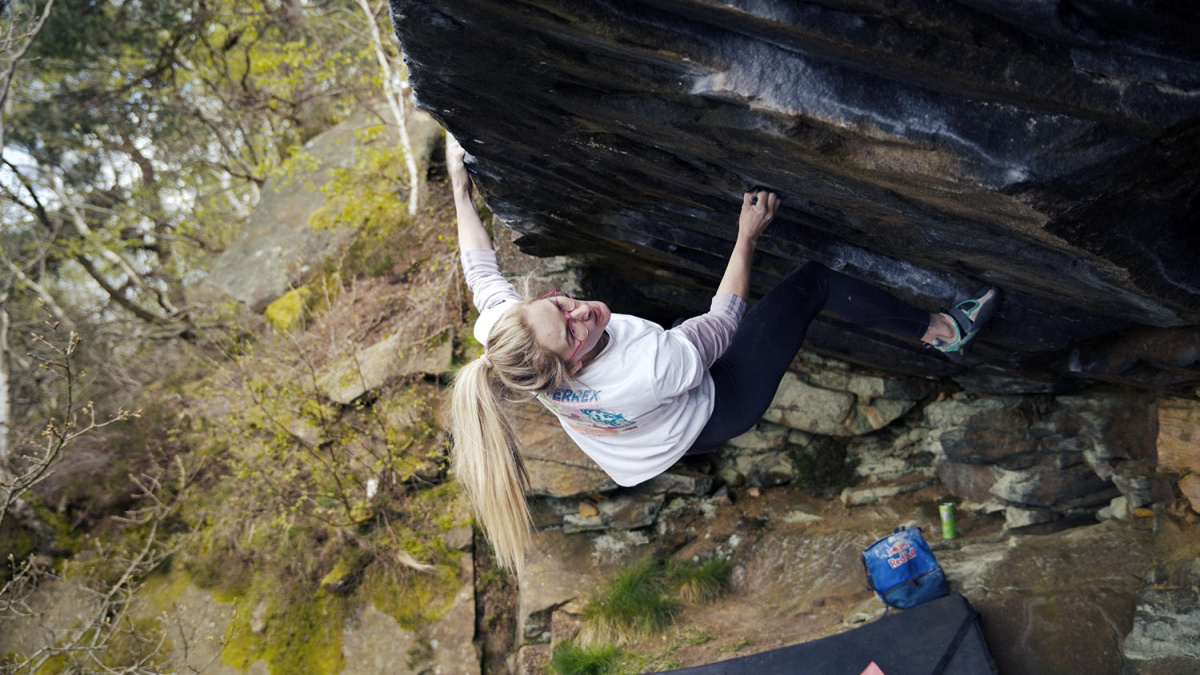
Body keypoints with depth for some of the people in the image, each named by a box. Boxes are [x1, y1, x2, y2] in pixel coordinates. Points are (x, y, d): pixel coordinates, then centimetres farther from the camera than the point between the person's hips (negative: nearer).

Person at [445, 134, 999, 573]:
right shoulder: (644, 370, -45)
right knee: (812, 282, -8)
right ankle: (943, 332, 12)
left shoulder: (505, 327, -30)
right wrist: (746, 237, -19)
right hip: (714, 413, -6)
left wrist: (460, 184, 4)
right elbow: (723, 322, -25)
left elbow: (481, 270, -6)